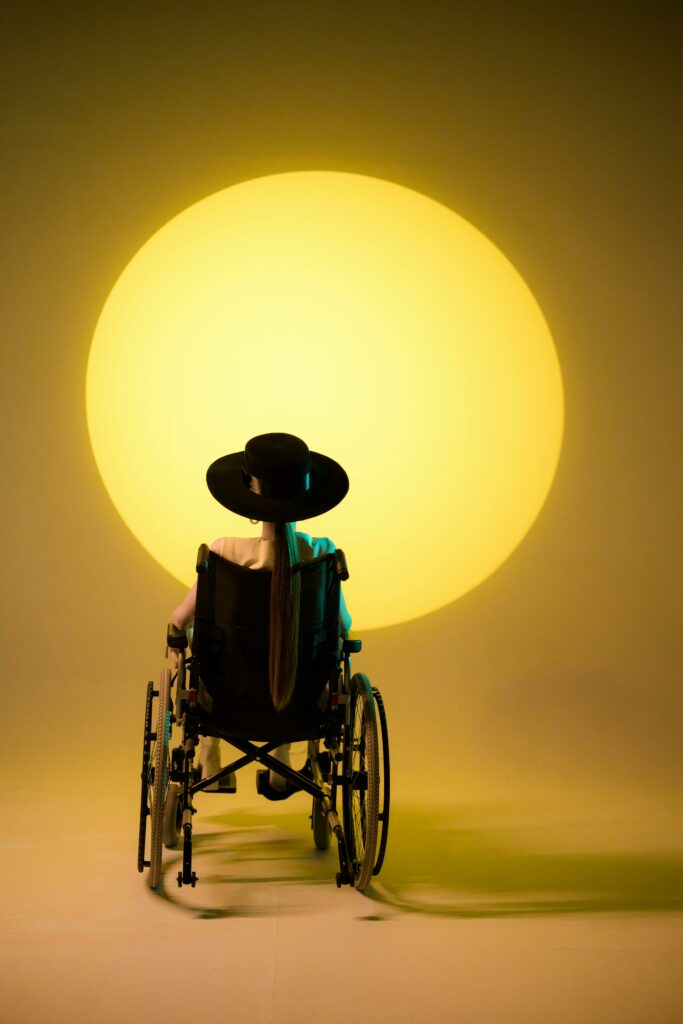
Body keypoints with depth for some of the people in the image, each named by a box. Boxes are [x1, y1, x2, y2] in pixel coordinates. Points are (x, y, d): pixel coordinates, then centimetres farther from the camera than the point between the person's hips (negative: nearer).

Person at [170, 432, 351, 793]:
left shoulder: (226, 551, -22)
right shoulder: (322, 553, -17)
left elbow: (181, 620, -11)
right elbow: (342, 626, -5)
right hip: (300, 702, 1)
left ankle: (209, 768, 41)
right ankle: (282, 768, 43)